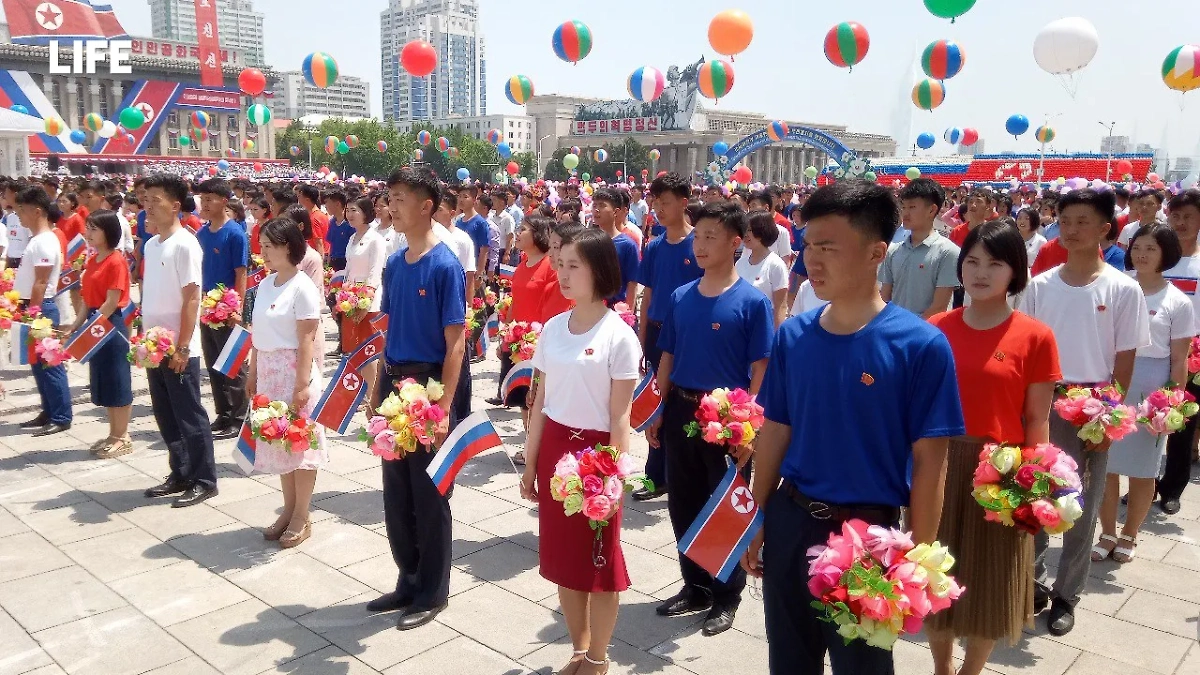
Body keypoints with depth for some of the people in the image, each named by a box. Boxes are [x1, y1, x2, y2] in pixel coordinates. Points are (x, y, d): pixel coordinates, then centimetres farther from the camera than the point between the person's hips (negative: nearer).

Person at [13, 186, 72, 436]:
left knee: (48, 364, -5)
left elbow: (41, 283, -20)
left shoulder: (45, 241, -16)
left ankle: (61, 418, 1)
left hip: (41, 309, -10)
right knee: (38, 363, 14)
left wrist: (33, 313, -20)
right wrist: (27, 310, 18)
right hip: (33, 308, 10)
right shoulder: (36, 239, 14)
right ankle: (49, 413, 21)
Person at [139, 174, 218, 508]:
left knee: (189, 416, 1)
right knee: (165, 415, 14)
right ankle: (180, 475, 26)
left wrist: (182, 347, -18)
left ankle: (204, 480, 11)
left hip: (178, 349, -8)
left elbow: (191, 299, -17)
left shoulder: (185, 244, -14)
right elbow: (150, 296, 16)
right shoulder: (151, 244, 11)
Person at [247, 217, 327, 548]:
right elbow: (260, 334, 14)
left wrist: (303, 384, -19)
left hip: (294, 370, -7)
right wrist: (253, 373, 14)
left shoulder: (302, 287, -13)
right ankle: (288, 510, 26)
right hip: (268, 371, 7)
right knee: (278, 443, 13)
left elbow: (306, 340, -16)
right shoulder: (265, 284, 9)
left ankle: (301, 518, 13)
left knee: (299, 443, 2)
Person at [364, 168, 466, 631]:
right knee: (396, 493, 15)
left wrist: (443, 406, -18)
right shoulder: (393, 264, 8)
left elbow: (455, 342, -15)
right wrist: (379, 389, 12)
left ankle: (433, 592, 21)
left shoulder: (445, 266, -13)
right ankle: (409, 580, 31)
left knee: (429, 495, 5)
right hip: (395, 385, 7)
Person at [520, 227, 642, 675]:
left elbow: (620, 417, -12)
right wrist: (530, 464, 9)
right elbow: (541, 401, 8)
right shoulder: (553, 327, 4)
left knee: (598, 559, 8)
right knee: (563, 555, 13)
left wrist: (614, 479, -13)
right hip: (553, 447, 5)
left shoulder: (619, 336, -12)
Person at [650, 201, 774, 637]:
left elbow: (761, 371, -11)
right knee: (683, 503, 14)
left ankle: (727, 596, 26)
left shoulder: (753, 302, -10)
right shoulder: (680, 297, 4)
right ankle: (695, 586, 33)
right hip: (680, 411, 5)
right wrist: (659, 411, 9)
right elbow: (668, 358, 10)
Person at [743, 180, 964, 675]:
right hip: (789, 521, 4)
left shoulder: (920, 345, -15)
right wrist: (757, 520, 10)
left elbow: (929, 461, -12)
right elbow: (775, 432, 5)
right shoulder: (792, 335, -3)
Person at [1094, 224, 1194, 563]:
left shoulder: (1178, 302, -3)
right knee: (1105, 464, 6)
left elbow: (1179, 361, -2)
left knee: (1142, 469, 9)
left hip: (1151, 390, -1)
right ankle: (1107, 534, 22)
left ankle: (1128, 536, 27)